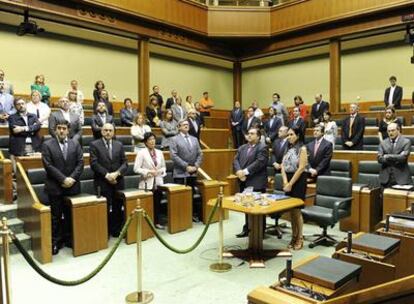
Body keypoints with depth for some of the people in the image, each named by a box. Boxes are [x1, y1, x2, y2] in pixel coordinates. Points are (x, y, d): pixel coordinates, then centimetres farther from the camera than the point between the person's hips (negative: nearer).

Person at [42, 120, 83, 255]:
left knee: (70, 215, 10)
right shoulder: (47, 145, -1)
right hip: (55, 187, -2)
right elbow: (48, 166, -9)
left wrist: (72, 178, -12)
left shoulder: (75, 144, 7)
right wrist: (63, 179, -15)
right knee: (56, 216, 5)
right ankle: (55, 242, 15)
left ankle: (69, 238, 23)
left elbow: (80, 163, 1)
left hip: (72, 186, 2)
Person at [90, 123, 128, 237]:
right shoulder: (94, 144, 0)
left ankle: (116, 231, 19)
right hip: (102, 182, -3)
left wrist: (117, 173, -12)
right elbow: (94, 163, -8)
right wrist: (106, 175, -16)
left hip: (118, 181, 3)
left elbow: (125, 162, 5)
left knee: (117, 208, 8)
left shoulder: (119, 145, 11)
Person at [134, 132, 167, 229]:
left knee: (157, 203, 10)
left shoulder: (159, 152, 9)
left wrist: (160, 171, -6)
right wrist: (148, 172, -17)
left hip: (158, 182, 5)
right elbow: (136, 168, -10)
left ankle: (157, 222, 22)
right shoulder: (141, 153, -5)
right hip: (147, 183, -4)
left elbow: (164, 167, 15)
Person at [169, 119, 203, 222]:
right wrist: (186, 166, -15)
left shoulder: (194, 139, 15)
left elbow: (200, 154, 11)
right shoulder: (175, 139, -1)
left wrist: (196, 166, -5)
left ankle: (193, 214, 23)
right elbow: (174, 156, -12)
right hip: (180, 173, -5)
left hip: (193, 173, 5)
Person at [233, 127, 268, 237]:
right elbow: (235, 161, 7)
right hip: (244, 183, 7)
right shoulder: (242, 148, 17)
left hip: (256, 183, -7)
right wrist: (238, 171, -13)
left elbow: (259, 162, -18)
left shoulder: (262, 148, -6)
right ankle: (247, 229, 27)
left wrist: (245, 171, -21)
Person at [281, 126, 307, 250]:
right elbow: (283, 165, 5)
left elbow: (301, 168, -15)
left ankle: (299, 238, 11)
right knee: (291, 210, 10)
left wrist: (291, 183, -15)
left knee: (296, 210, -2)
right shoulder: (288, 149, 12)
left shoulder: (302, 149, -7)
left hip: (298, 181, -6)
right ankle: (294, 237, 21)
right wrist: (285, 181, -9)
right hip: (288, 180, 6)